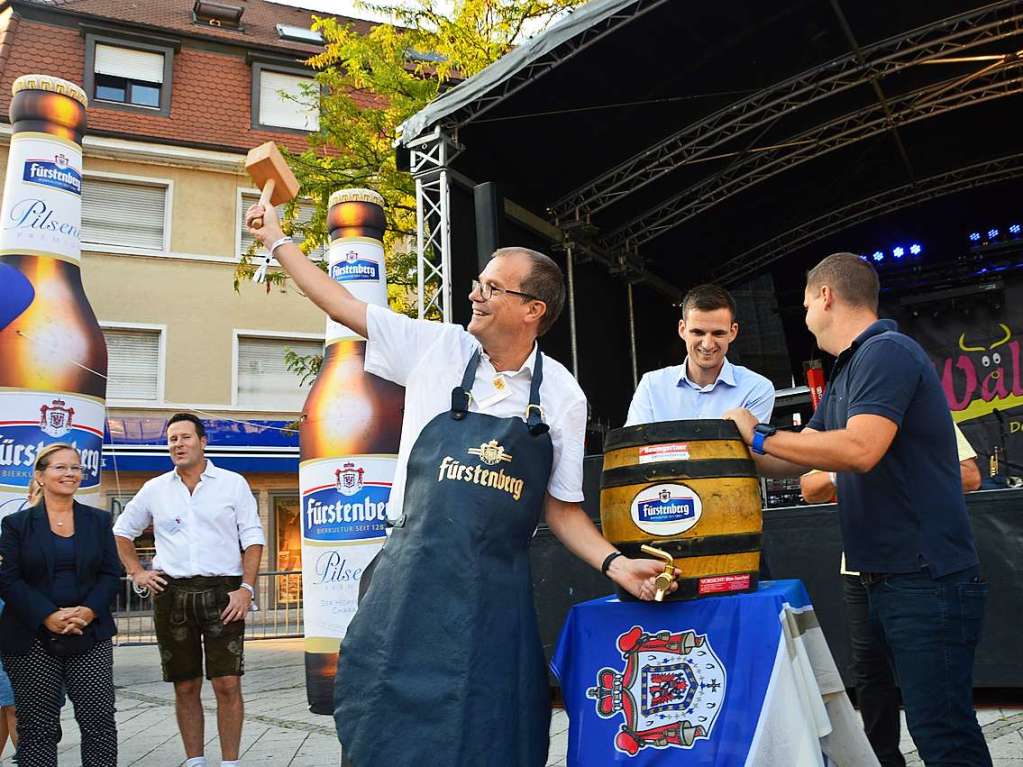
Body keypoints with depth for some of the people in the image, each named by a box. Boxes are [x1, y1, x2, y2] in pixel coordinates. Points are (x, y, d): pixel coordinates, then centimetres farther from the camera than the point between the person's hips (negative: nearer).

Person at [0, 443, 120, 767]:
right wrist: (48, 616, -16)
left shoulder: (98, 521, 9)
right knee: (37, 728, 5)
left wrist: (88, 612, -12)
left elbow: (111, 575, 6)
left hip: (89, 635, 2)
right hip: (32, 640, -1)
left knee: (100, 721, -2)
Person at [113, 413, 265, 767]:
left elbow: (253, 538, 1)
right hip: (171, 594, 3)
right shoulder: (155, 489, 11)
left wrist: (246, 588, -9)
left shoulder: (233, 483, 4)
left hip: (222, 592, -2)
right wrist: (136, 572, 11)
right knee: (185, 687, 8)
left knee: (227, 684, -6)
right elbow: (122, 530, 24)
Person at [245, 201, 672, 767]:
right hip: (412, 582, 0)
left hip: (496, 595, 0)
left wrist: (613, 562, -8)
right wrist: (277, 240, 15)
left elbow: (560, 507, 6)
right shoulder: (437, 348, 0)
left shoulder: (562, 396, 0)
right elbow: (342, 305, 8)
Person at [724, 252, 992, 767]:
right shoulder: (847, 374, 17)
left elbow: (859, 449, -28)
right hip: (888, 579, 10)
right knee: (934, 724, 16)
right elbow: (799, 459, 20)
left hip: (928, 579, -10)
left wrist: (761, 435, -19)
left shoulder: (887, 352, -14)